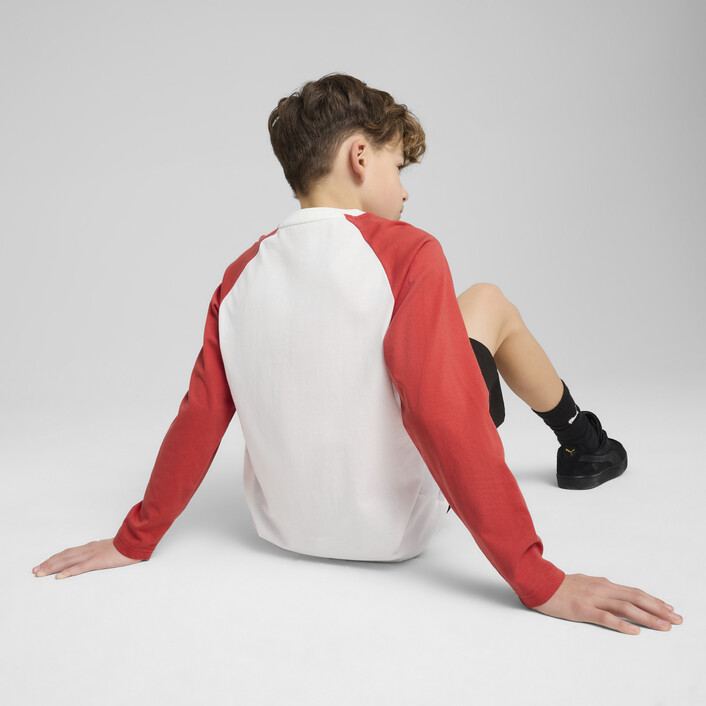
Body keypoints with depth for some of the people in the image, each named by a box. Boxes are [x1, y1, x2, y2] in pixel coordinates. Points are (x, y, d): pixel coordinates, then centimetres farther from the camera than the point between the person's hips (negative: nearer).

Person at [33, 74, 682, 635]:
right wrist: (539, 581, -23)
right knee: (488, 302, 13)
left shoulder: (242, 276, -5)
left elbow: (199, 419, -4)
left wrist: (134, 542, 6)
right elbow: (447, 418, -26)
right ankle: (585, 447, 36)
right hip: (394, 531, -5)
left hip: (283, 529, 5)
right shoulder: (405, 252, -20)